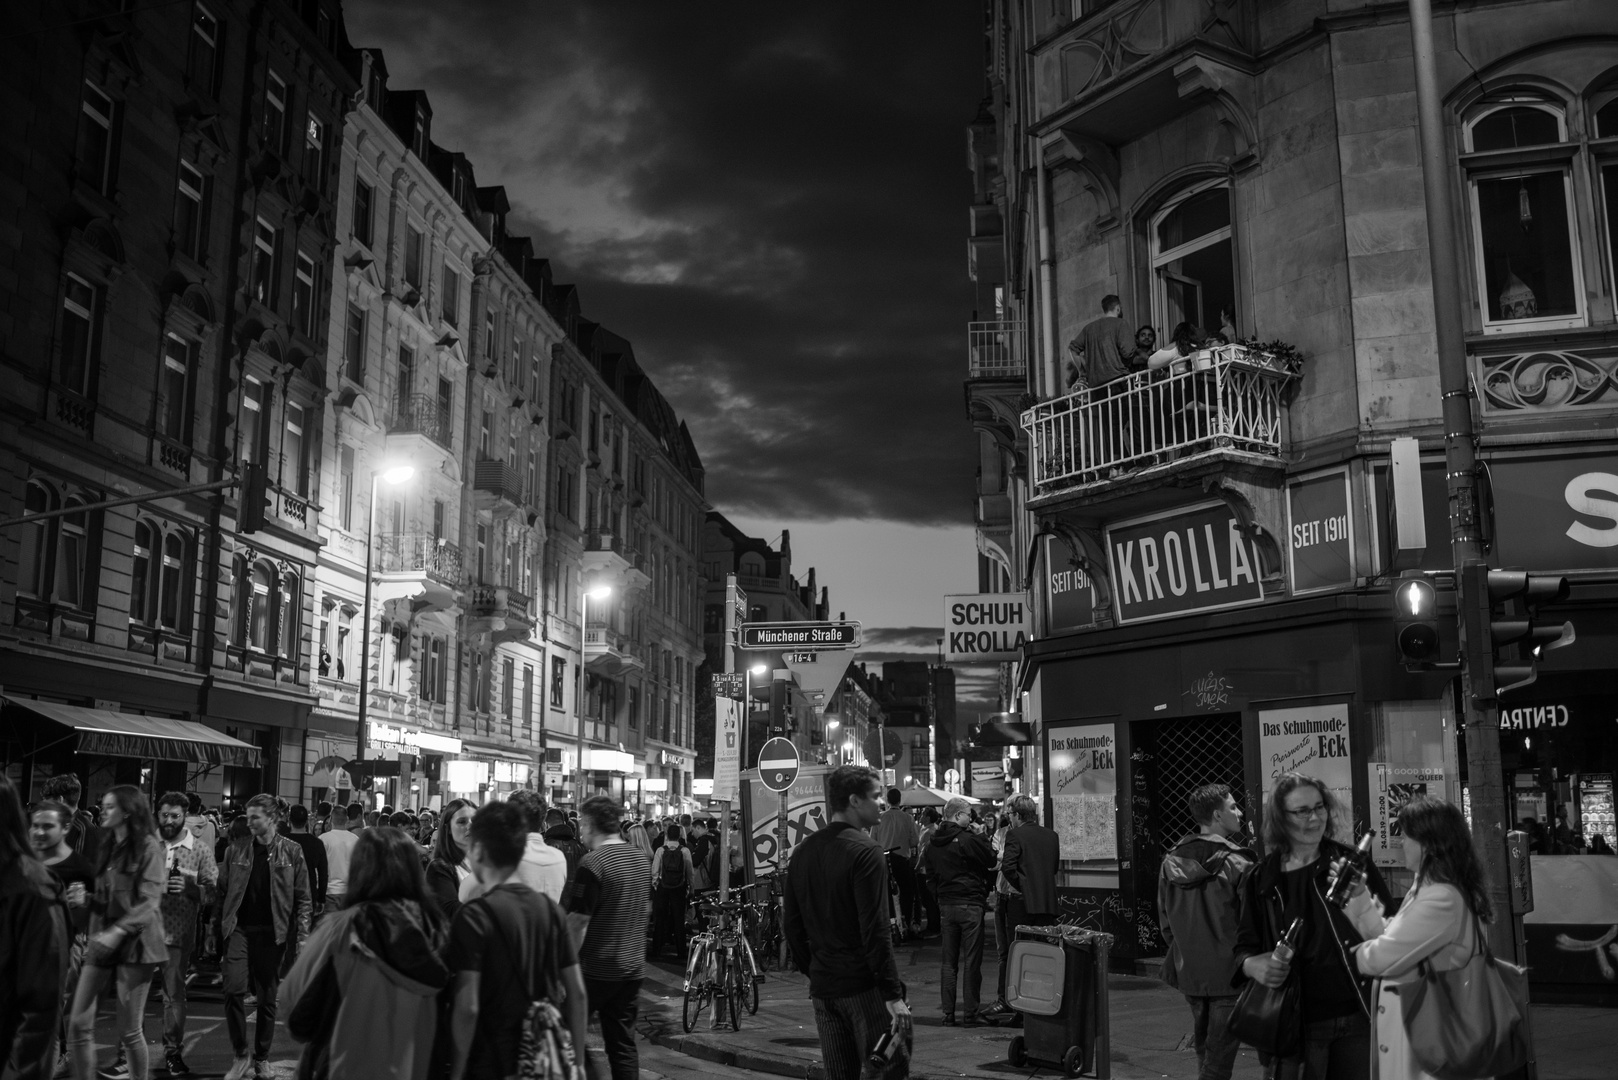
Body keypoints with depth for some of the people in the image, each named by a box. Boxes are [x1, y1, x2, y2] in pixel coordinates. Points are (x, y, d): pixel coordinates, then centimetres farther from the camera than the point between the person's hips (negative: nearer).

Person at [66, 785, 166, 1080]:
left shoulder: (148, 846, -7)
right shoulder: (106, 847, 14)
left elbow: (149, 901, -14)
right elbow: (101, 897, 18)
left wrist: (118, 931, -25)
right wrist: (93, 934, 2)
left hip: (134, 942, -6)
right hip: (103, 943, 6)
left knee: (129, 1030, 1)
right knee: (79, 1025, -1)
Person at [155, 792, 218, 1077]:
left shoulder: (201, 850, 3)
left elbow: (213, 891, -1)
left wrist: (189, 888, -18)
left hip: (179, 932, -1)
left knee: (175, 993, 5)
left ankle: (173, 1050, 17)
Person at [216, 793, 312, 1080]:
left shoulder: (291, 852, -1)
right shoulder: (235, 850, 4)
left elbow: (302, 898, 0)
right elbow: (222, 892, 6)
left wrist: (301, 938, -5)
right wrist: (218, 931, -2)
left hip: (273, 932, -1)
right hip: (240, 928, 1)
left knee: (268, 998, 7)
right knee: (234, 989, -12)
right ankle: (241, 1056, 4)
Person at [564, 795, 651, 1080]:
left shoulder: (593, 863, -17)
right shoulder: (642, 859, 6)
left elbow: (578, 921, -18)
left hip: (596, 968, -6)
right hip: (633, 966, 6)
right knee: (624, 1043, 10)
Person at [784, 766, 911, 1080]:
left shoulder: (804, 850, 9)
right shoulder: (865, 851, -13)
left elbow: (792, 924, 13)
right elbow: (875, 930, -18)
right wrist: (893, 994, -16)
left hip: (822, 987, 7)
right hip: (864, 985, -7)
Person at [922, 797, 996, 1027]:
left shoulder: (933, 842, 4)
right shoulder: (967, 839, -15)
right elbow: (991, 859, -5)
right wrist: (981, 836, 4)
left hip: (945, 903, 6)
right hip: (970, 903, -6)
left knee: (948, 961, 11)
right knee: (971, 960, 1)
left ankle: (948, 1013, 12)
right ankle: (970, 1013, 3)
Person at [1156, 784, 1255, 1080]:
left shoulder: (1171, 862, 1)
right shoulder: (1236, 864, -16)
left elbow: (1165, 923, 7)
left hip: (1188, 973, 6)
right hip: (1229, 974, -6)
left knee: (1204, 1050, 21)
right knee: (1220, 1056, 2)